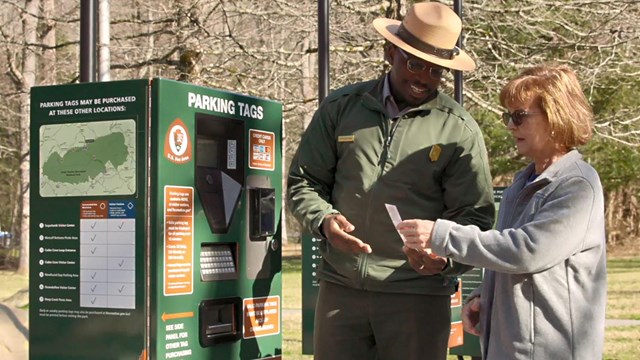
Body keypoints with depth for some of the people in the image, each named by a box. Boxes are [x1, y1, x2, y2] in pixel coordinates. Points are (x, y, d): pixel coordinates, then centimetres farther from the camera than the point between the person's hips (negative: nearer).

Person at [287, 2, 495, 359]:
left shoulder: (460, 129, 0)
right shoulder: (341, 107, 6)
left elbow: (476, 215, -1)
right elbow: (303, 181, 10)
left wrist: (448, 253, -21)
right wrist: (324, 219, -10)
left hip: (418, 292, -2)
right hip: (341, 287, 2)